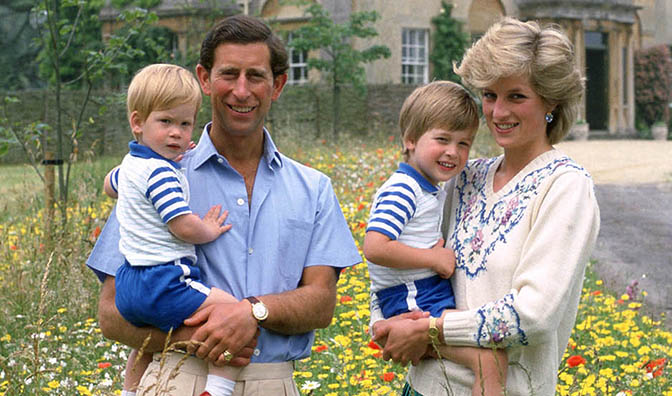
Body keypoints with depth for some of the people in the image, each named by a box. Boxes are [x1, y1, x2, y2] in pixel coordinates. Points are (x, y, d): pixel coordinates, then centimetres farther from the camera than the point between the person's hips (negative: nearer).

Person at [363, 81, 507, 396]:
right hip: (413, 304, -10)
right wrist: (435, 258, -16)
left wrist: (446, 250, 6)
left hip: (437, 296, 10)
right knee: (491, 359, -23)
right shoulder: (401, 190, -13)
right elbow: (374, 247, -23)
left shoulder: (434, 192, 17)